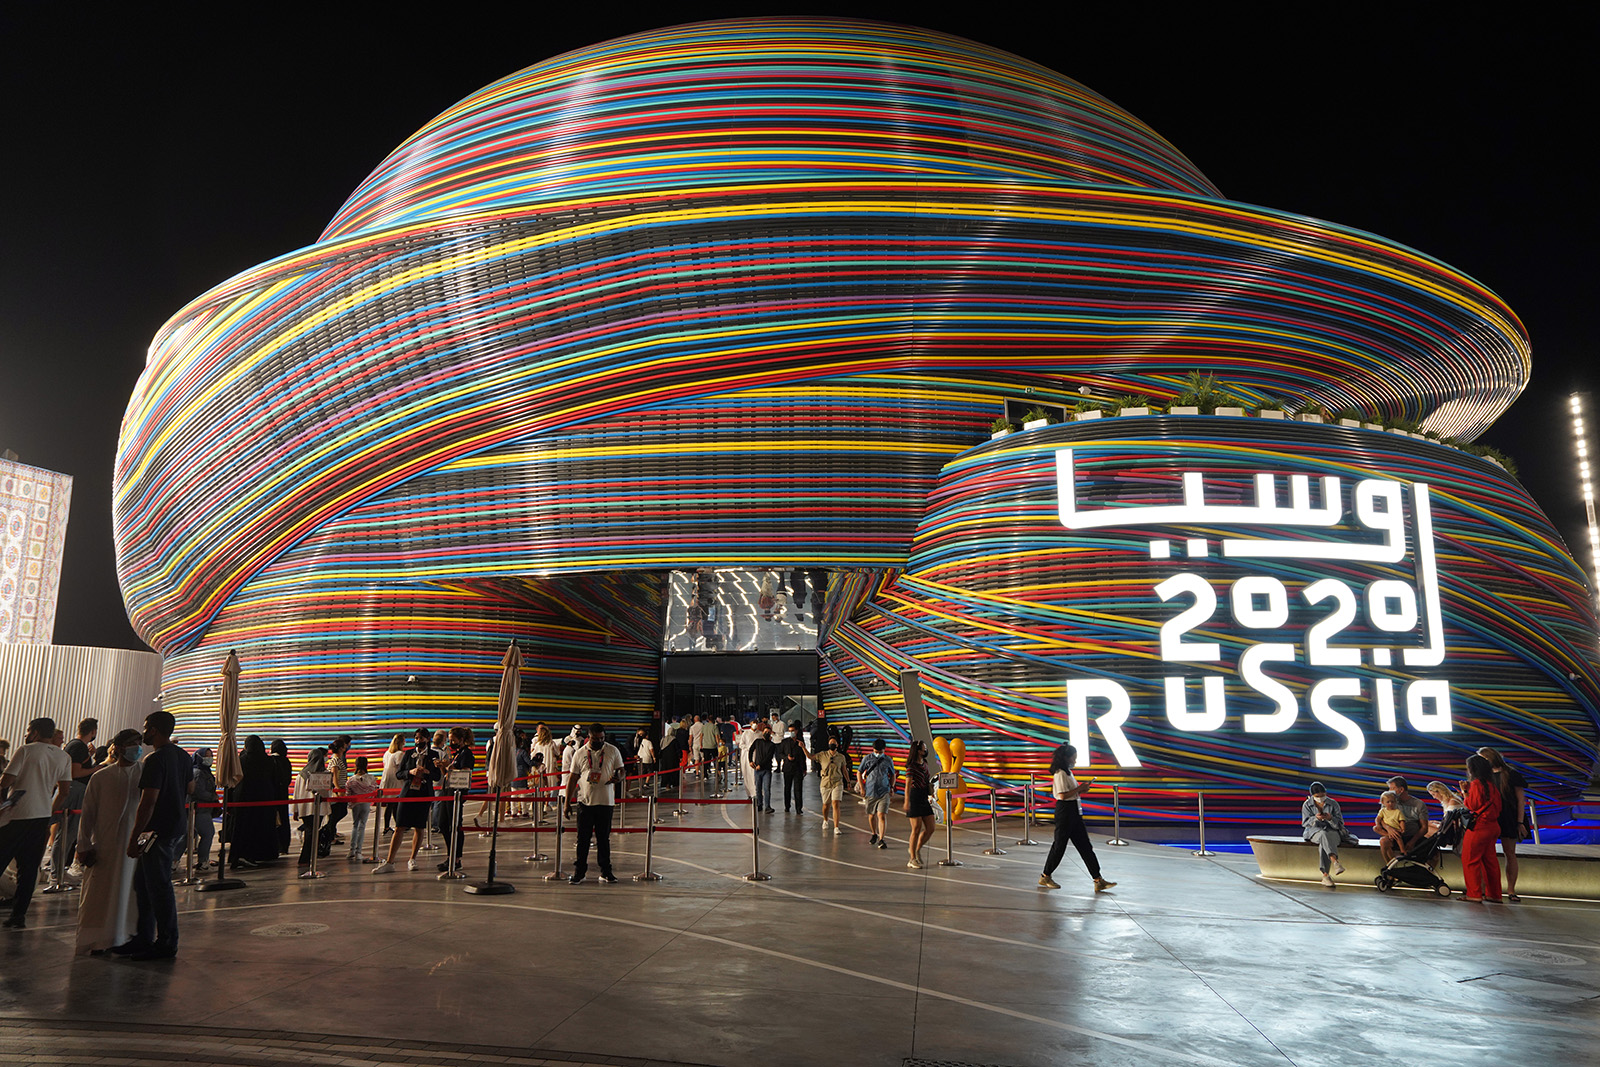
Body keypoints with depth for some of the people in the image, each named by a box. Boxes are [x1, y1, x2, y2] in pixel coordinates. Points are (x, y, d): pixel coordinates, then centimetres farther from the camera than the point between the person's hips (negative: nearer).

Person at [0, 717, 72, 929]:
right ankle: (19, 915, 8)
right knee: (29, 868, 8)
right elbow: (64, 790, 8)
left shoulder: (26, 751, -6)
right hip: (42, 817, 5)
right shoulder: (64, 757, 9)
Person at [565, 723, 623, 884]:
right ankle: (579, 871, 13)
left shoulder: (613, 751, 4)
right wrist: (567, 802, 4)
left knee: (604, 839, 7)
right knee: (583, 838, 2)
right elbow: (573, 778, 7)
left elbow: (621, 771, 9)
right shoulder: (579, 754, 4)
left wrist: (617, 777, -16)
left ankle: (605, 872, 16)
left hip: (606, 802, 0)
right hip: (585, 801, 0)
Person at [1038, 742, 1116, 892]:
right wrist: (1080, 788, -15)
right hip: (1065, 811, -10)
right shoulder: (1060, 774, -16)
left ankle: (1098, 881, 7)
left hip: (1074, 812, 10)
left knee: (1085, 846, 7)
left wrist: (1082, 787, 7)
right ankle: (1045, 877, 16)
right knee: (1059, 845, 1)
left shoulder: (1067, 772, 15)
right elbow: (1063, 795, -23)